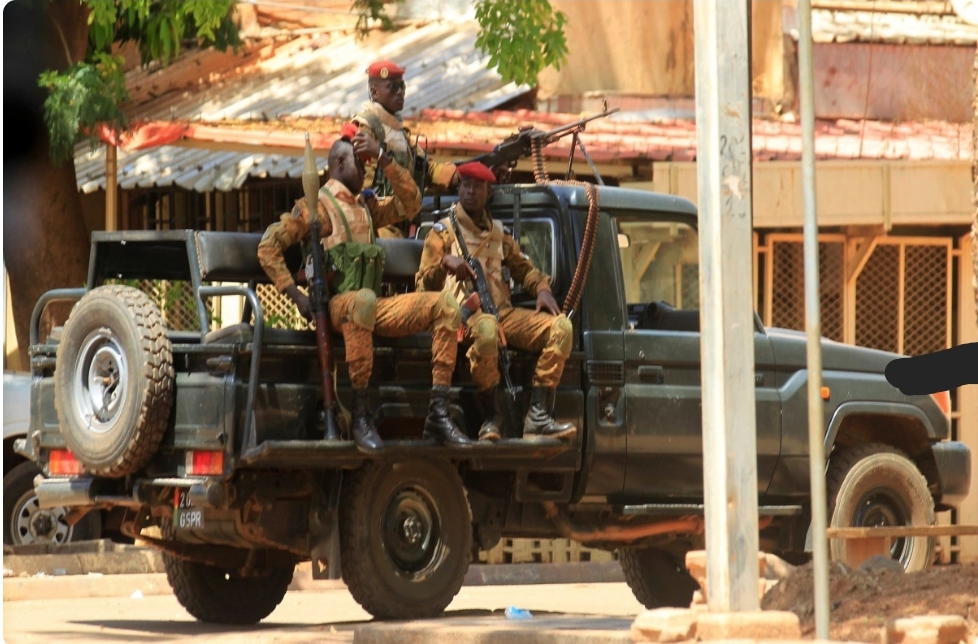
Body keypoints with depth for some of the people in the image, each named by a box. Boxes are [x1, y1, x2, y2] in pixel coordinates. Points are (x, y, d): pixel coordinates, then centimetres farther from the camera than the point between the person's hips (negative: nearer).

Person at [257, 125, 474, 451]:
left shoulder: (366, 206, 26)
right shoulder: (317, 204, 3)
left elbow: (410, 205, 16)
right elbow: (269, 245, -4)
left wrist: (384, 159, 8)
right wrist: (296, 295, -13)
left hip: (373, 307, 8)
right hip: (333, 306, -7)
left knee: (446, 306, -9)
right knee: (363, 301, -43)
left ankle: (438, 413, -18)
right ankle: (360, 416, -40)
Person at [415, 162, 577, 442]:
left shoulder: (498, 233, 24)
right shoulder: (443, 232, 8)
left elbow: (523, 268, 31)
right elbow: (424, 287, 0)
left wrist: (542, 290, 9)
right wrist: (445, 263, -20)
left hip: (503, 311, 6)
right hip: (465, 313, -6)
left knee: (560, 327, -18)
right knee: (486, 328, -43)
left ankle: (539, 415, -23)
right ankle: (490, 419, -30)